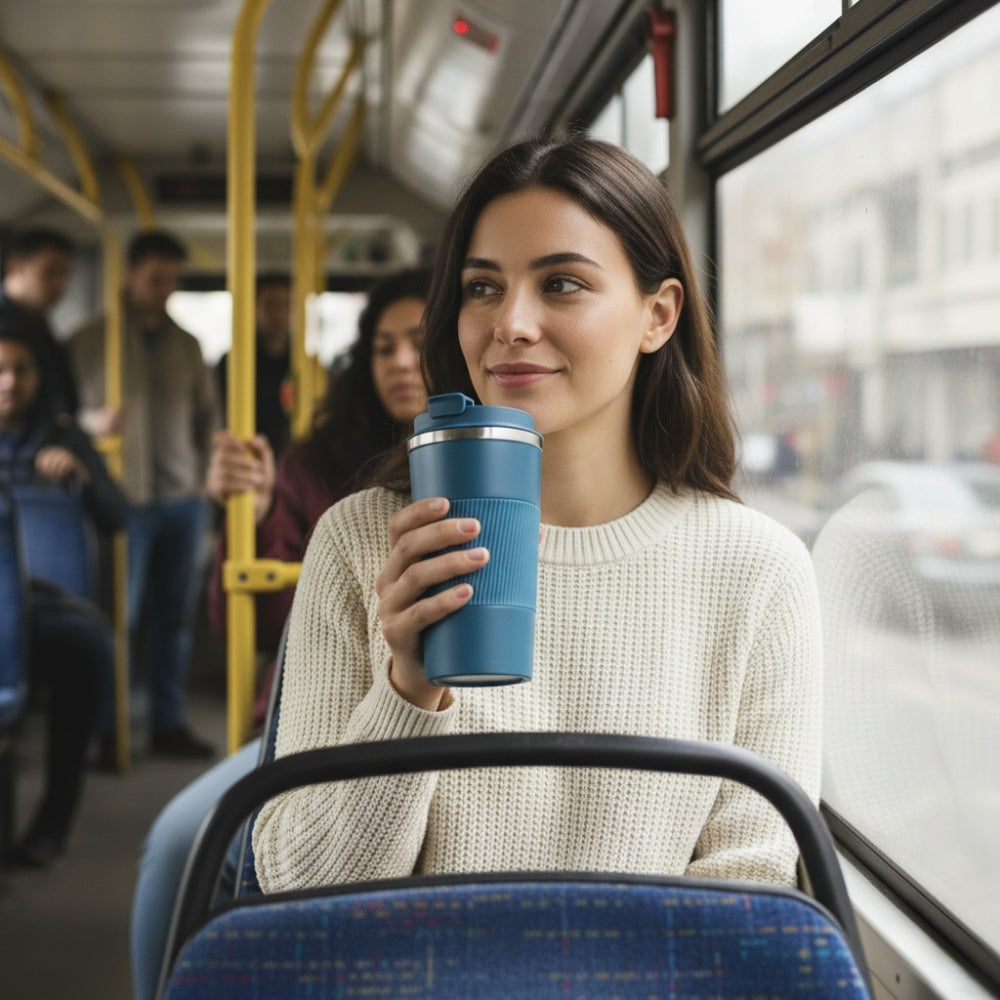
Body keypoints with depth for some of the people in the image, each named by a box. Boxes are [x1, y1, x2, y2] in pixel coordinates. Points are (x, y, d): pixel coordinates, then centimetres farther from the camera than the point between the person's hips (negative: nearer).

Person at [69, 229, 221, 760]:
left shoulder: (186, 345, 15)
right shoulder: (91, 339, 2)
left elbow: (207, 412, 20)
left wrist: (204, 471, 11)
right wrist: (93, 422, -19)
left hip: (183, 498, 4)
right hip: (127, 498, -4)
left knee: (174, 617, 5)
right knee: (120, 617, -5)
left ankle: (169, 723, 14)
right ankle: (107, 731, 4)